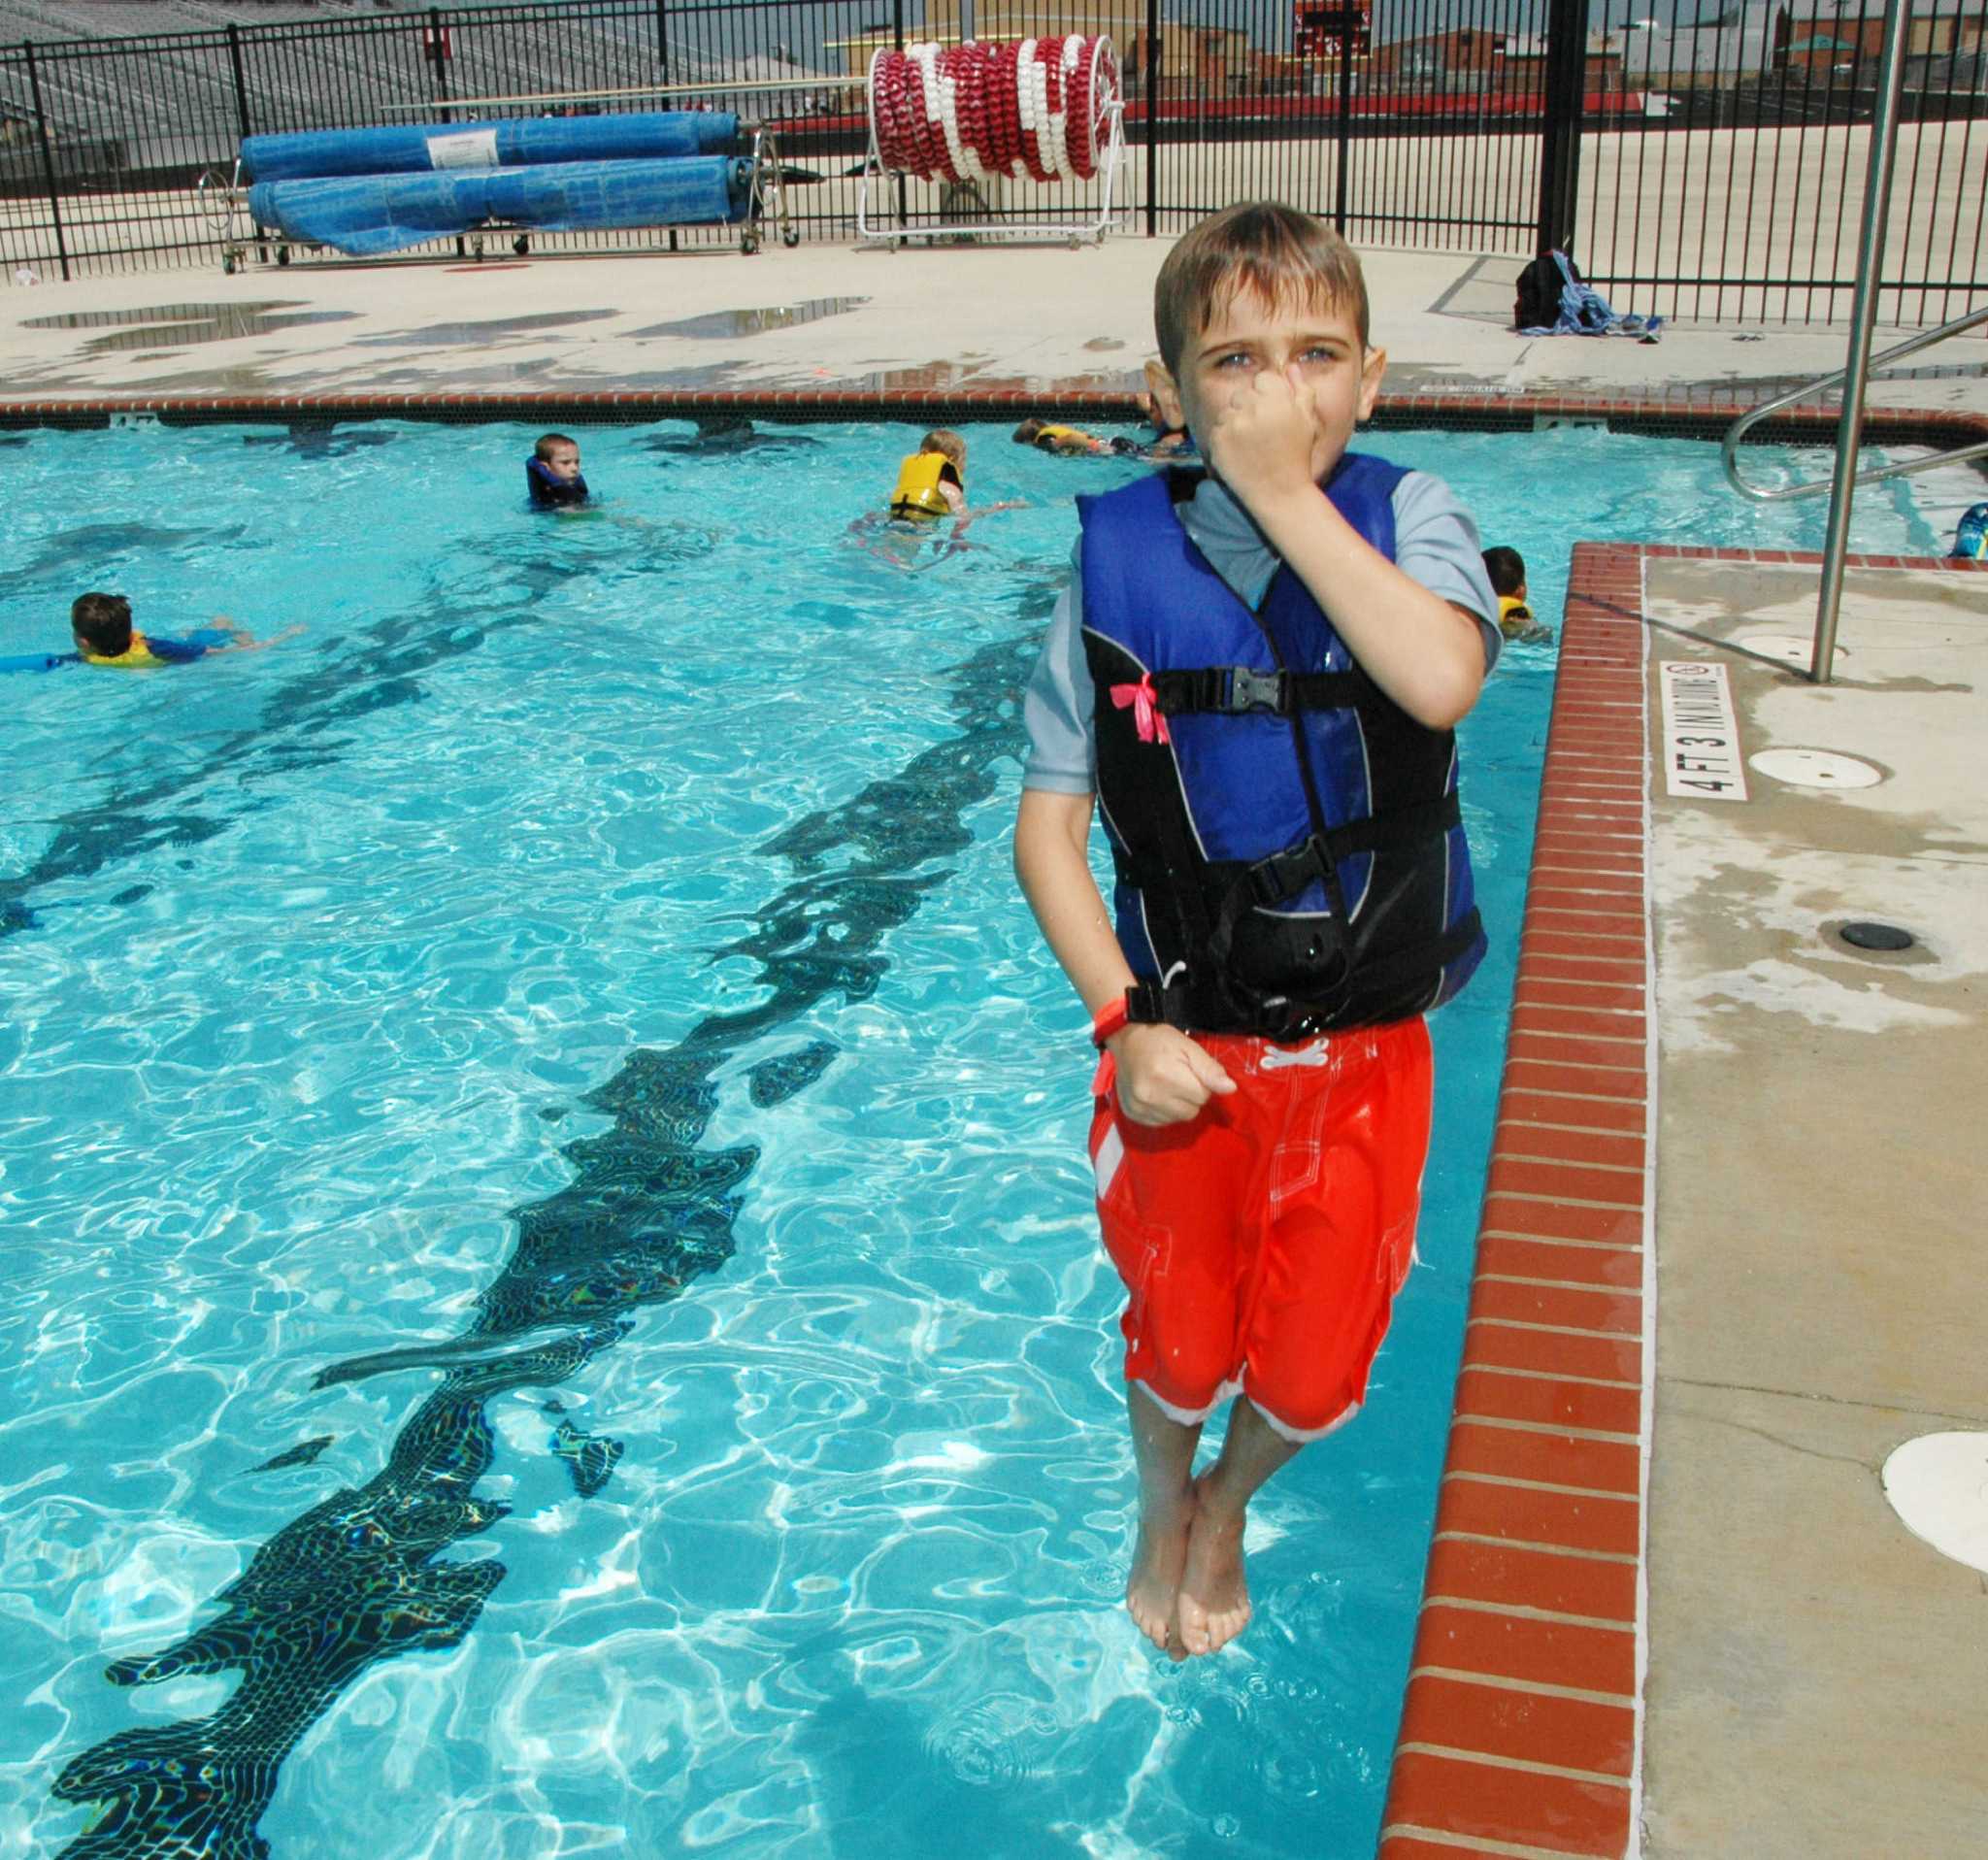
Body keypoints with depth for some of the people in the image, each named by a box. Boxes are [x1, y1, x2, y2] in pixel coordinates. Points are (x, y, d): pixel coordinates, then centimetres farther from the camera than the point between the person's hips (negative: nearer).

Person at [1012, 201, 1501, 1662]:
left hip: (1365, 1048, 1)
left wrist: (1290, 493, -26)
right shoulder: (1121, 564, -7)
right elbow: (1048, 827, -4)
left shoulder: (1407, 518, -7)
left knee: (1317, 1370, 10)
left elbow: (1443, 680, -31)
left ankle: (1232, 1500, 46)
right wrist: (1124, 1023, -13)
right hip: (1187, 1047, 0)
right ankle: (1163, 1499, 49)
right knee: (1181, 1345, 13)